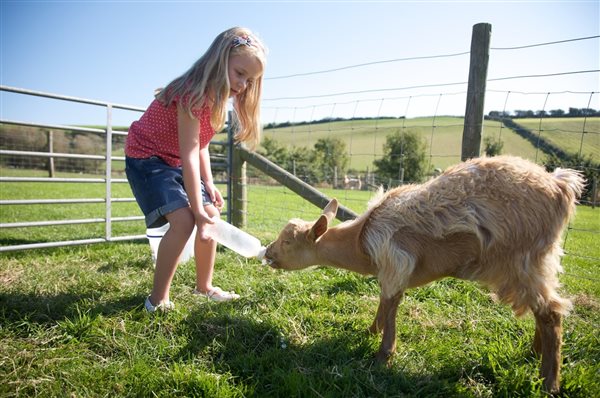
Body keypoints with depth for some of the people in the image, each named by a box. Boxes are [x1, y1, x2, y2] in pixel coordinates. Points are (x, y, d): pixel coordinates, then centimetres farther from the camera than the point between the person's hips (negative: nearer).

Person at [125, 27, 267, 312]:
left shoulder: (218, 96, 1)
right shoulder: (193, 93, -27)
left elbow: (200, 144, 6)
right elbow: (189, 153, -31)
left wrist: (208, 183, -5)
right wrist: (197, 209, -31)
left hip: (177, 163, 9)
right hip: (146, 158, -9)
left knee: (212, 216, 3)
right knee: (183, 220, -24)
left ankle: (204, 286, 19)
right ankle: (158, 299, -8)